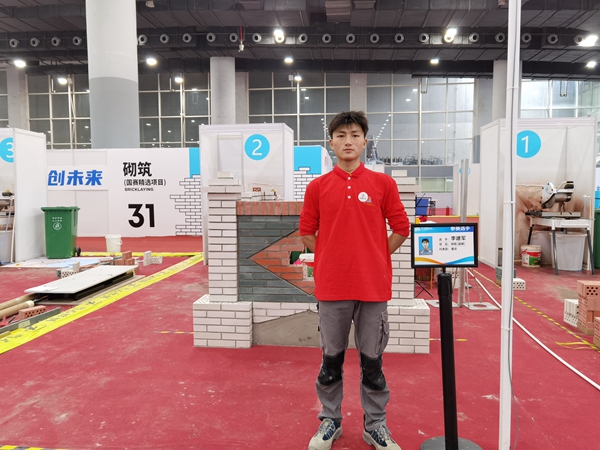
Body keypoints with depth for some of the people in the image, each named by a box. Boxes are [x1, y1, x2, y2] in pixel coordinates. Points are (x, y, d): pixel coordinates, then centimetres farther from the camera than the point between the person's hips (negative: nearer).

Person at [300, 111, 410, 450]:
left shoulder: (383, 183, 1)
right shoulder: (318, 187, 3)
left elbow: (401, 229, 5)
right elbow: (308, 233, 8)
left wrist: (376, 258, 3)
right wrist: (333, 258, 2)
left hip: (373, 286, 0)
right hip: (331, 288, 1)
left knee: (372, 361, 11)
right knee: (331, 359, 13)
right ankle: (330, 421, 31)